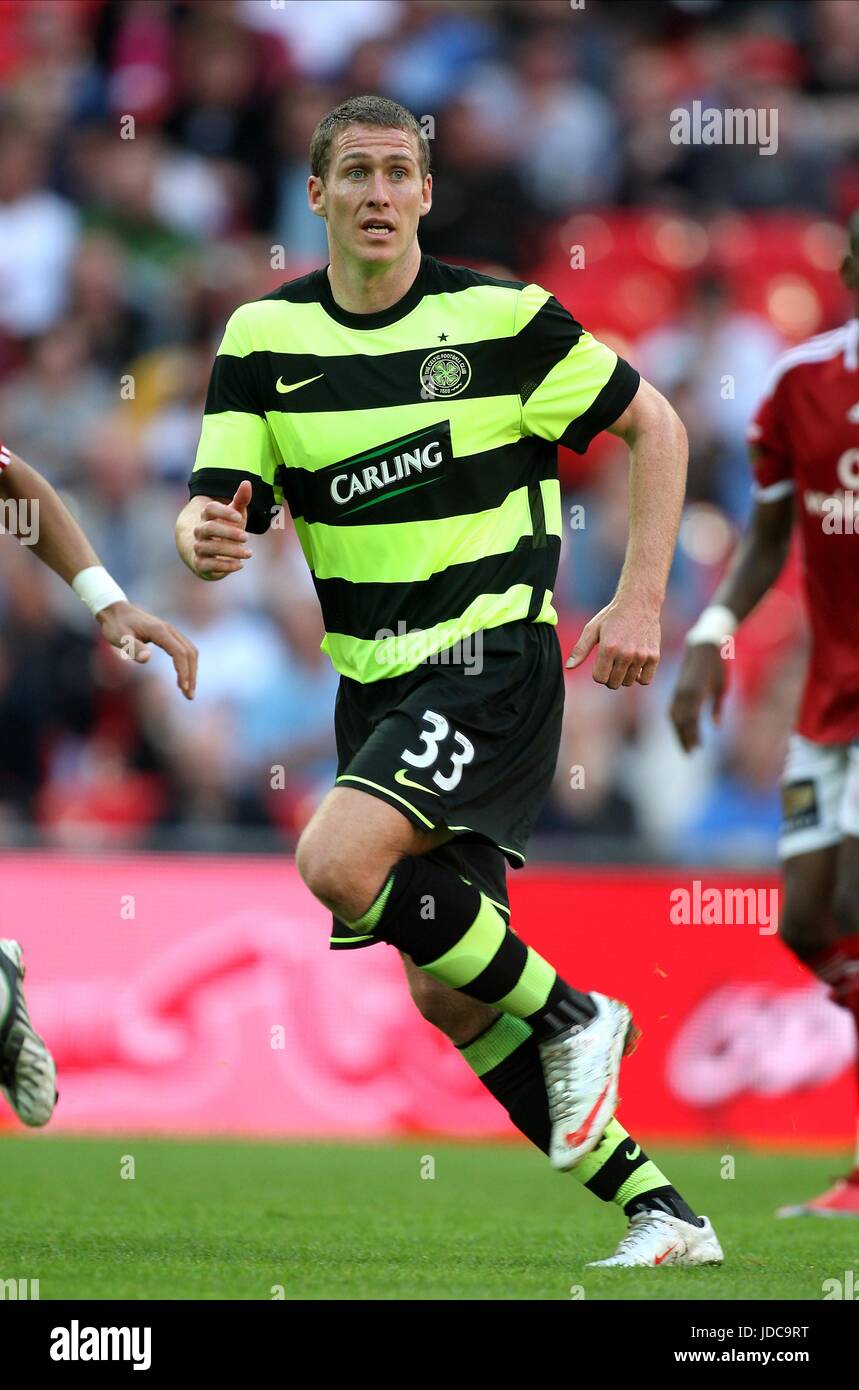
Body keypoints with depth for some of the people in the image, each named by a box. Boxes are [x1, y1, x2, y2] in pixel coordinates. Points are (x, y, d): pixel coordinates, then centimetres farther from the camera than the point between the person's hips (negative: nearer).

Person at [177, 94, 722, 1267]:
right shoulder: (265, 337, 1)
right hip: (373, 680, 6)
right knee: (448, 997, 4)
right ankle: (659, 1211, 12)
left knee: (338, 863, -28)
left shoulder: (499, 318, -9)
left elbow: (653, 424, 2)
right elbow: (217, 524, -3)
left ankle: (573, 1018, -8)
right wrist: (204, 538, -28)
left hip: (494, 656, -6)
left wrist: (640, 600, -6)